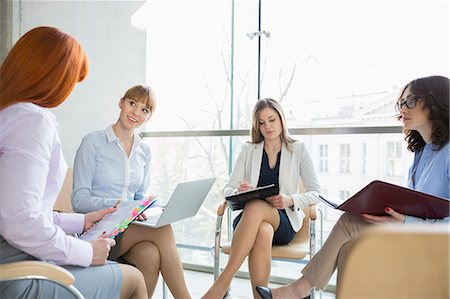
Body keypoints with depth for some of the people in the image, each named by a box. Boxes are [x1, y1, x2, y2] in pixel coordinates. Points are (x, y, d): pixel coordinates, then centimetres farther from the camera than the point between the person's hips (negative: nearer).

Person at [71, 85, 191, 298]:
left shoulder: (144, 151, 13)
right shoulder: (93, 142, -3)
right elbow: (79, 200, -7)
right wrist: (116, 204, -25)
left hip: (130, 228, 4)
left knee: (151, 254, -32)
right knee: (163, 231, -28)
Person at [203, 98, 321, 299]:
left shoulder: (298, 150, 7)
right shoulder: (248, 150, 12)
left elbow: (315, 193, 3)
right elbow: (228, 190, 7)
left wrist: (290, 200, -18)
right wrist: (239, 192, -18)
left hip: (284, 221, -1)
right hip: (251, 219, 1)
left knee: (256, 207, -37)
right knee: (263, 231, -38)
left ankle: (223, 282, -36)